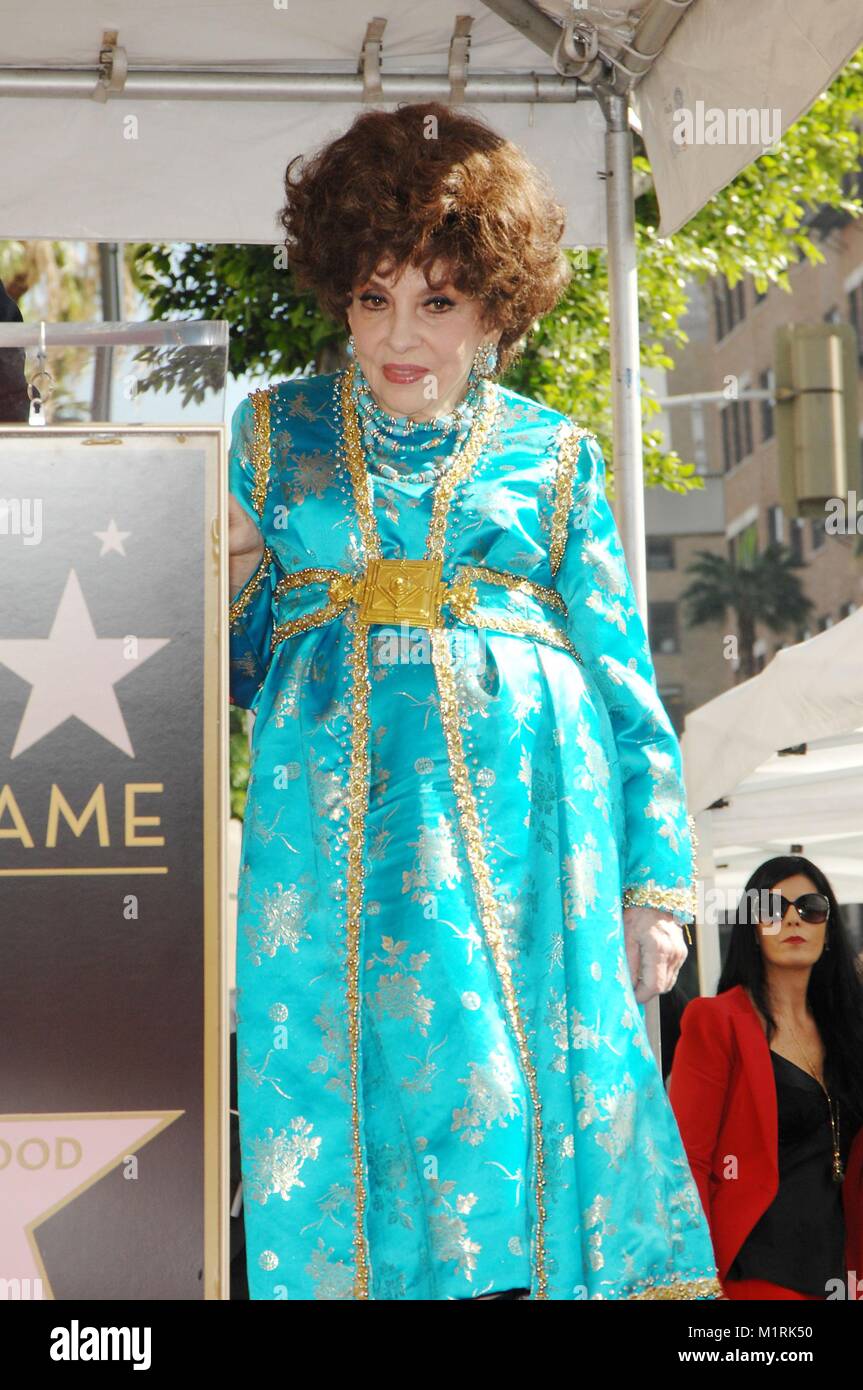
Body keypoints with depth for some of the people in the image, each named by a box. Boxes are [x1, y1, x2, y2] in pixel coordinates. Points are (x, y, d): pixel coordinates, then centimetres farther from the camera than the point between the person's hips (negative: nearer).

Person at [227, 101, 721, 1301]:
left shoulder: (552, 457, 10)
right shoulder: (277, 433, 13)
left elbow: (626, 685, 10)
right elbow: (233, 668, 18)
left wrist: (656, 882, 5)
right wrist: (223, 592, -5)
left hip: (517, 824, -1)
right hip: (333, 824, 1)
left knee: (524, 1092, -3)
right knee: (344, 1090, -1)